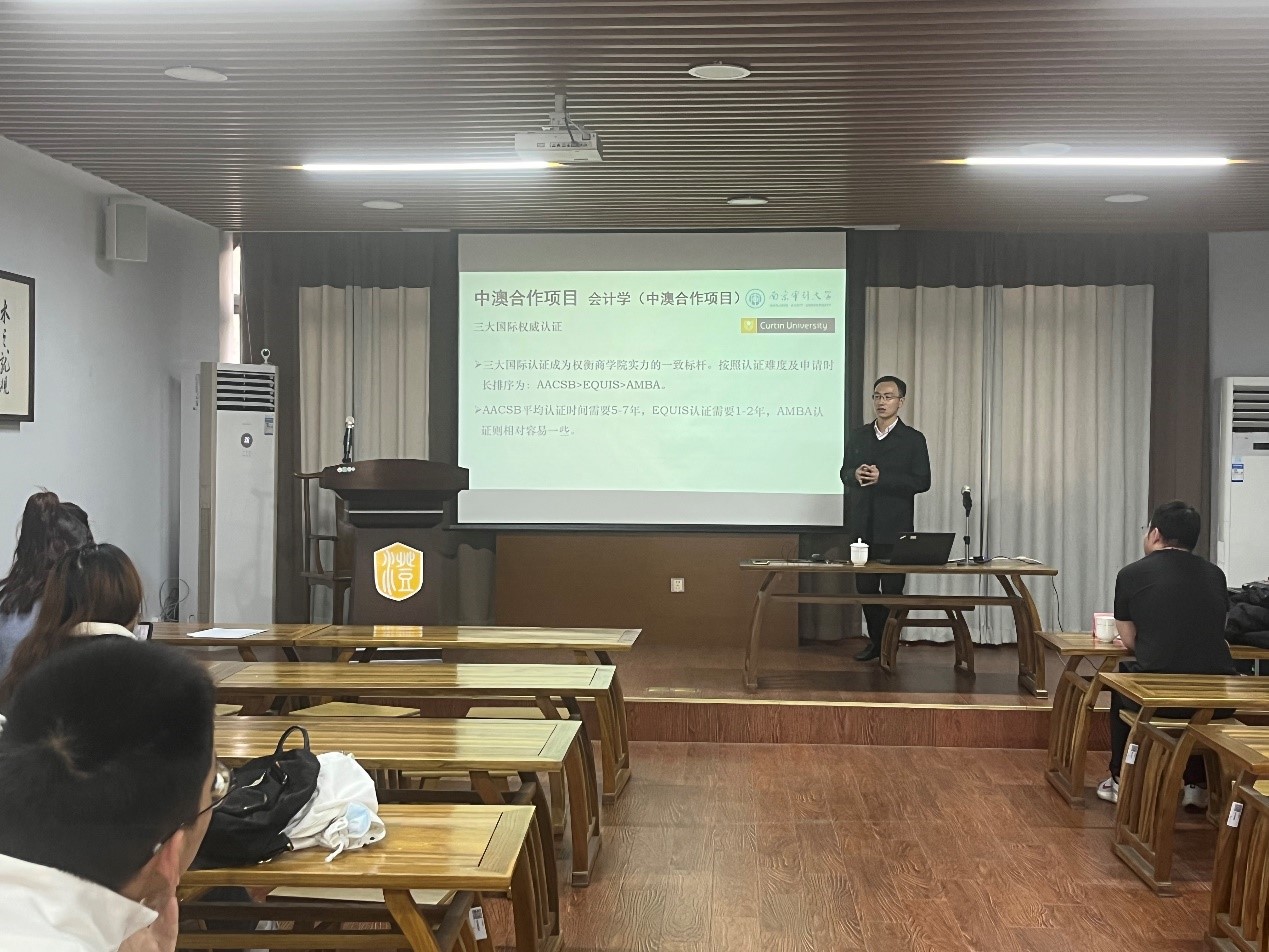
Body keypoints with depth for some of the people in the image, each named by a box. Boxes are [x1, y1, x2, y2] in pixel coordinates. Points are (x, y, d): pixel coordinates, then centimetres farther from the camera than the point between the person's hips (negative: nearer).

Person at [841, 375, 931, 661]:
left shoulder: (913, 439, -1)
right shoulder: (858, 436, 12)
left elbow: (922, 482, -7)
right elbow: (845, 473, 16)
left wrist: (882, 477, -17)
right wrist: (856, 475, -9)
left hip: (894, 528, -4)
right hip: (862, 526, 4)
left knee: (892, 589, 0)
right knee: (865, 587, 8)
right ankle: (875, 641, 21)